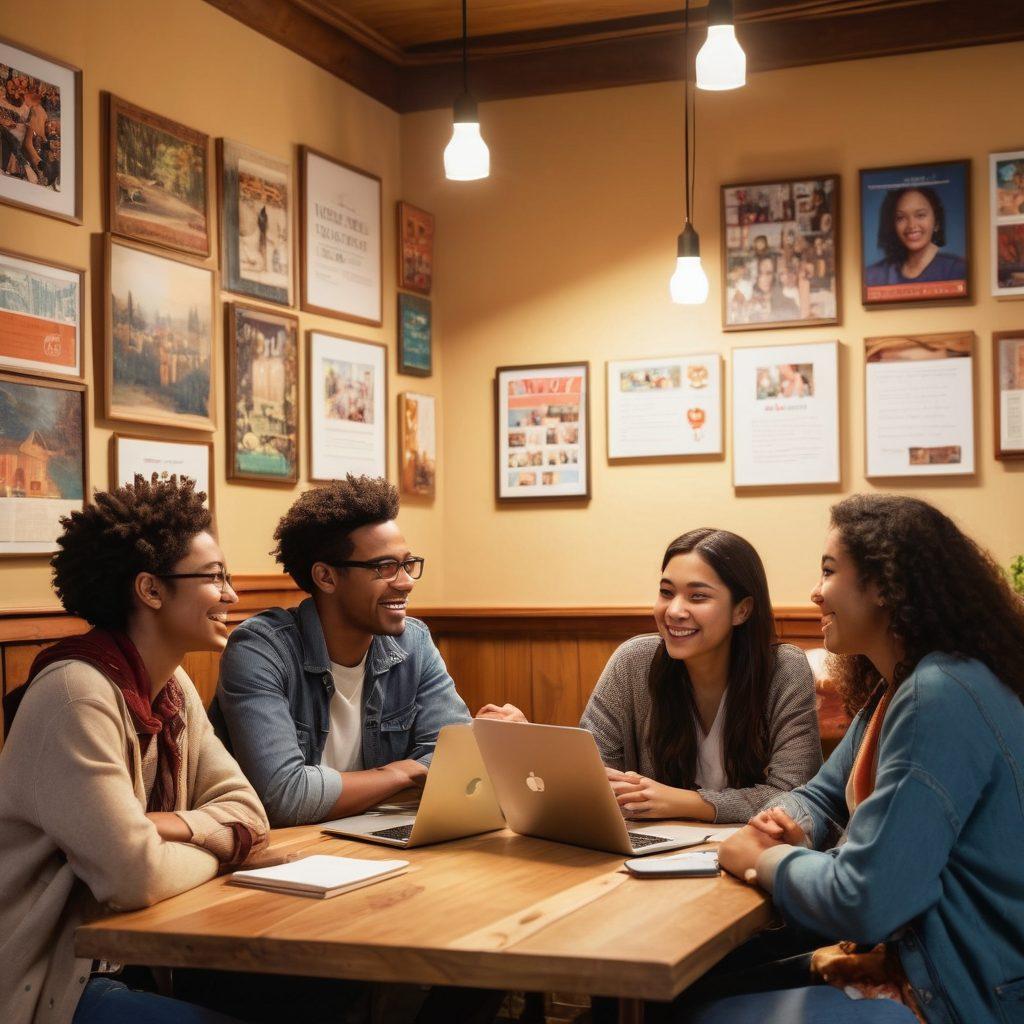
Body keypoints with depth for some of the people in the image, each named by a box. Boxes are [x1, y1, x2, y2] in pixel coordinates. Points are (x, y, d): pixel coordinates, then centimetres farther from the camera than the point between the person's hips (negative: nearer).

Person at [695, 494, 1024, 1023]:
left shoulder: (941, 697, -24)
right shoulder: (893, 692, 10)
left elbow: (862, 901, -28)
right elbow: (821, 797, 20)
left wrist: (763, 858, -10)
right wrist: (788, 825, -3)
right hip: (909, 962, 9)